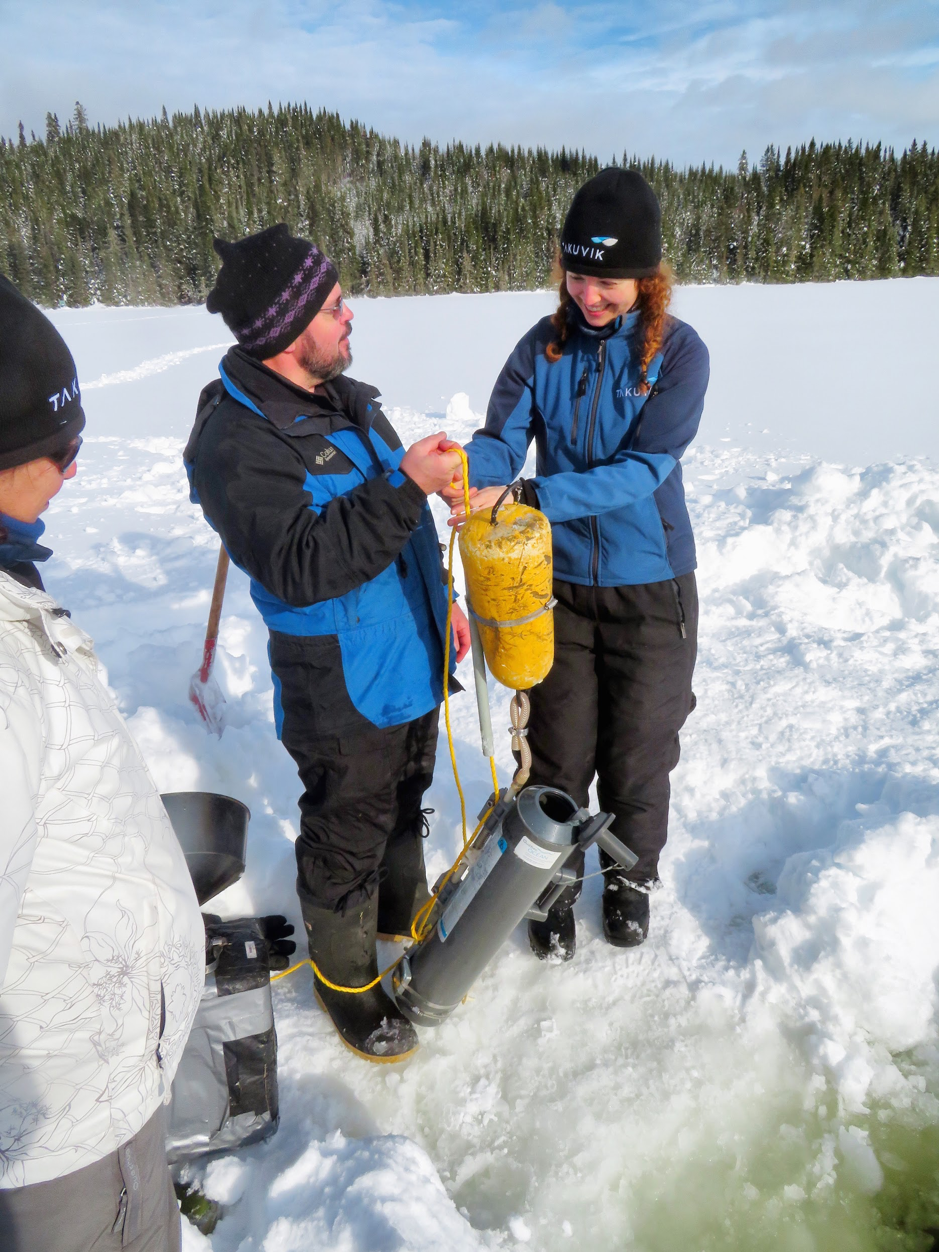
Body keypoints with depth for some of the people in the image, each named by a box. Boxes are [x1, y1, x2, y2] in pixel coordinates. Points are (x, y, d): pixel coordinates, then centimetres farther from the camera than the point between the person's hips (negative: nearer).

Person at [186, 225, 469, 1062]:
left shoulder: (347, 399, 6)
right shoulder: (236, 442, -22)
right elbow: (301, 566, -32)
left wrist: (442, 599, 17)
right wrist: (406, 485, -34)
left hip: (412, 659, 8)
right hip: (343, 692, -8)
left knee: (404, 800, 26)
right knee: (346, 836, 10)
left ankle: (404, 910, 51)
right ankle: (346, 977, 34)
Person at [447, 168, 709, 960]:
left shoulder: (678, 352, -11)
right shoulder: (545, 346, -2)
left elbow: (641, 470, -22)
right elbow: (502, 438, -9)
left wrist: (524, 497, -32)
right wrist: (468, 472, -33)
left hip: (651, 588, -1)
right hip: (560, 583, 2)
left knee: (639, 749, 13)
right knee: (559, 749, 11)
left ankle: (631, 877, 41)